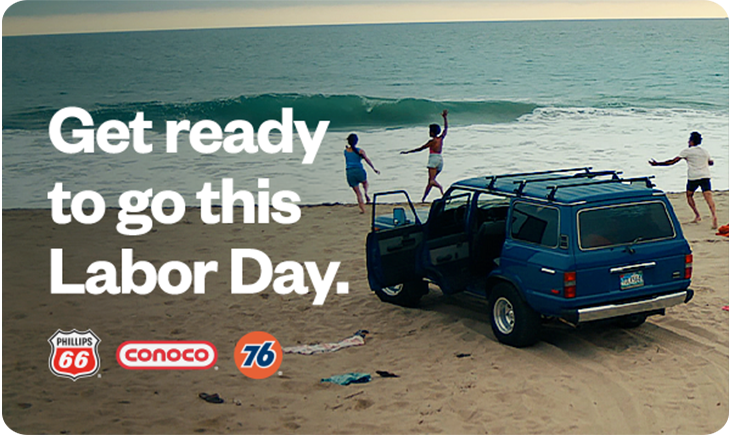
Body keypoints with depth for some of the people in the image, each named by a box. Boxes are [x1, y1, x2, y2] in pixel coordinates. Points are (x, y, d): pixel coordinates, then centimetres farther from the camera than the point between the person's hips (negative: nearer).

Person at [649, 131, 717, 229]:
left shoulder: (687, 151, -1)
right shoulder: (705, 151, 15)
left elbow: (672, 161, -3)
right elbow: (711, 163, 33)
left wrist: (657, 164, 3)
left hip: (693, 177, -3)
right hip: (705, 176, 3)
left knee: (689, 195, 19)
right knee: (709, 197, -9)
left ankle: (697, 215, 10)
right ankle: (714, 215, -32)